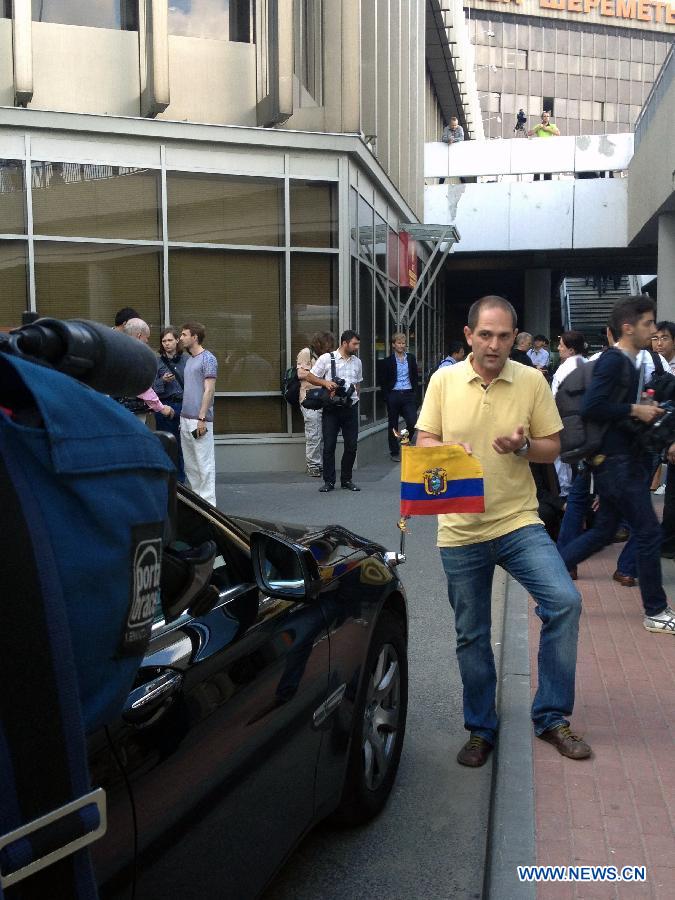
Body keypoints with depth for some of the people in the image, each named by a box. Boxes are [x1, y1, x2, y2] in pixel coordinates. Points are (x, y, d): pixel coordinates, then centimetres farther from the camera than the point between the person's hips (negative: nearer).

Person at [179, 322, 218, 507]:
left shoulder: (208, 359, -9)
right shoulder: (189, 359, 17)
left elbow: (209, 390, -15)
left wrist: (202, 418, -20)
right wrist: (183, 416, 16)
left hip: (199, 420, -9)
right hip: (185, 418, 9)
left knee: (204, 463, -5)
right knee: (189, 464, 13)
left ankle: (208, 503, -1)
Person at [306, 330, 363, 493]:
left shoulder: (357, 362, 12)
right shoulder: (326, 358, -3)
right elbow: (310, 376, 0)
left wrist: (355, 399, 15)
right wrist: (325, 383, -15)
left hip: (350, 408, 4)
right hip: (331, 408, -4)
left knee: (351, 446, 5)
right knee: (329, 446, -1)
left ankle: (346, 480, 17)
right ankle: (329, 481, 7)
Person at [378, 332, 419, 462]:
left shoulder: (411, 358, 8)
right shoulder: (388, 361, -1)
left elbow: (415, 377, 12)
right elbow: (383, 381, 0)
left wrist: (415, 393, 3)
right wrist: (387, 396, -7)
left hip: (408, 394, 2)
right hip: (393, 395, -2)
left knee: (413, 422, -7)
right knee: (393, 424, 6)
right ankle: (394, 452, 16)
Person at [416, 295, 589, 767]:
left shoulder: (532, 381, -1)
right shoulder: (444, 381, 0)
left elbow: (553, 446, 3)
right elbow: (424, 441, 5)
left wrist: (523, 446, -18)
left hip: (519, 521, 0)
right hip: (461, 530, 1)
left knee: (565, 601, -19)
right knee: (471, 635, 11)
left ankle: (552, 715, 2)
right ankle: (481, 729, 31)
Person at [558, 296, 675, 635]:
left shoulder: (629, 364, 13)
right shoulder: (612, 361, -17)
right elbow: (591, 407, -27)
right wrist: (635, 410, -19)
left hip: (623, 459, 10)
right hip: (615, 461, -10)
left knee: (604, 530, 15)